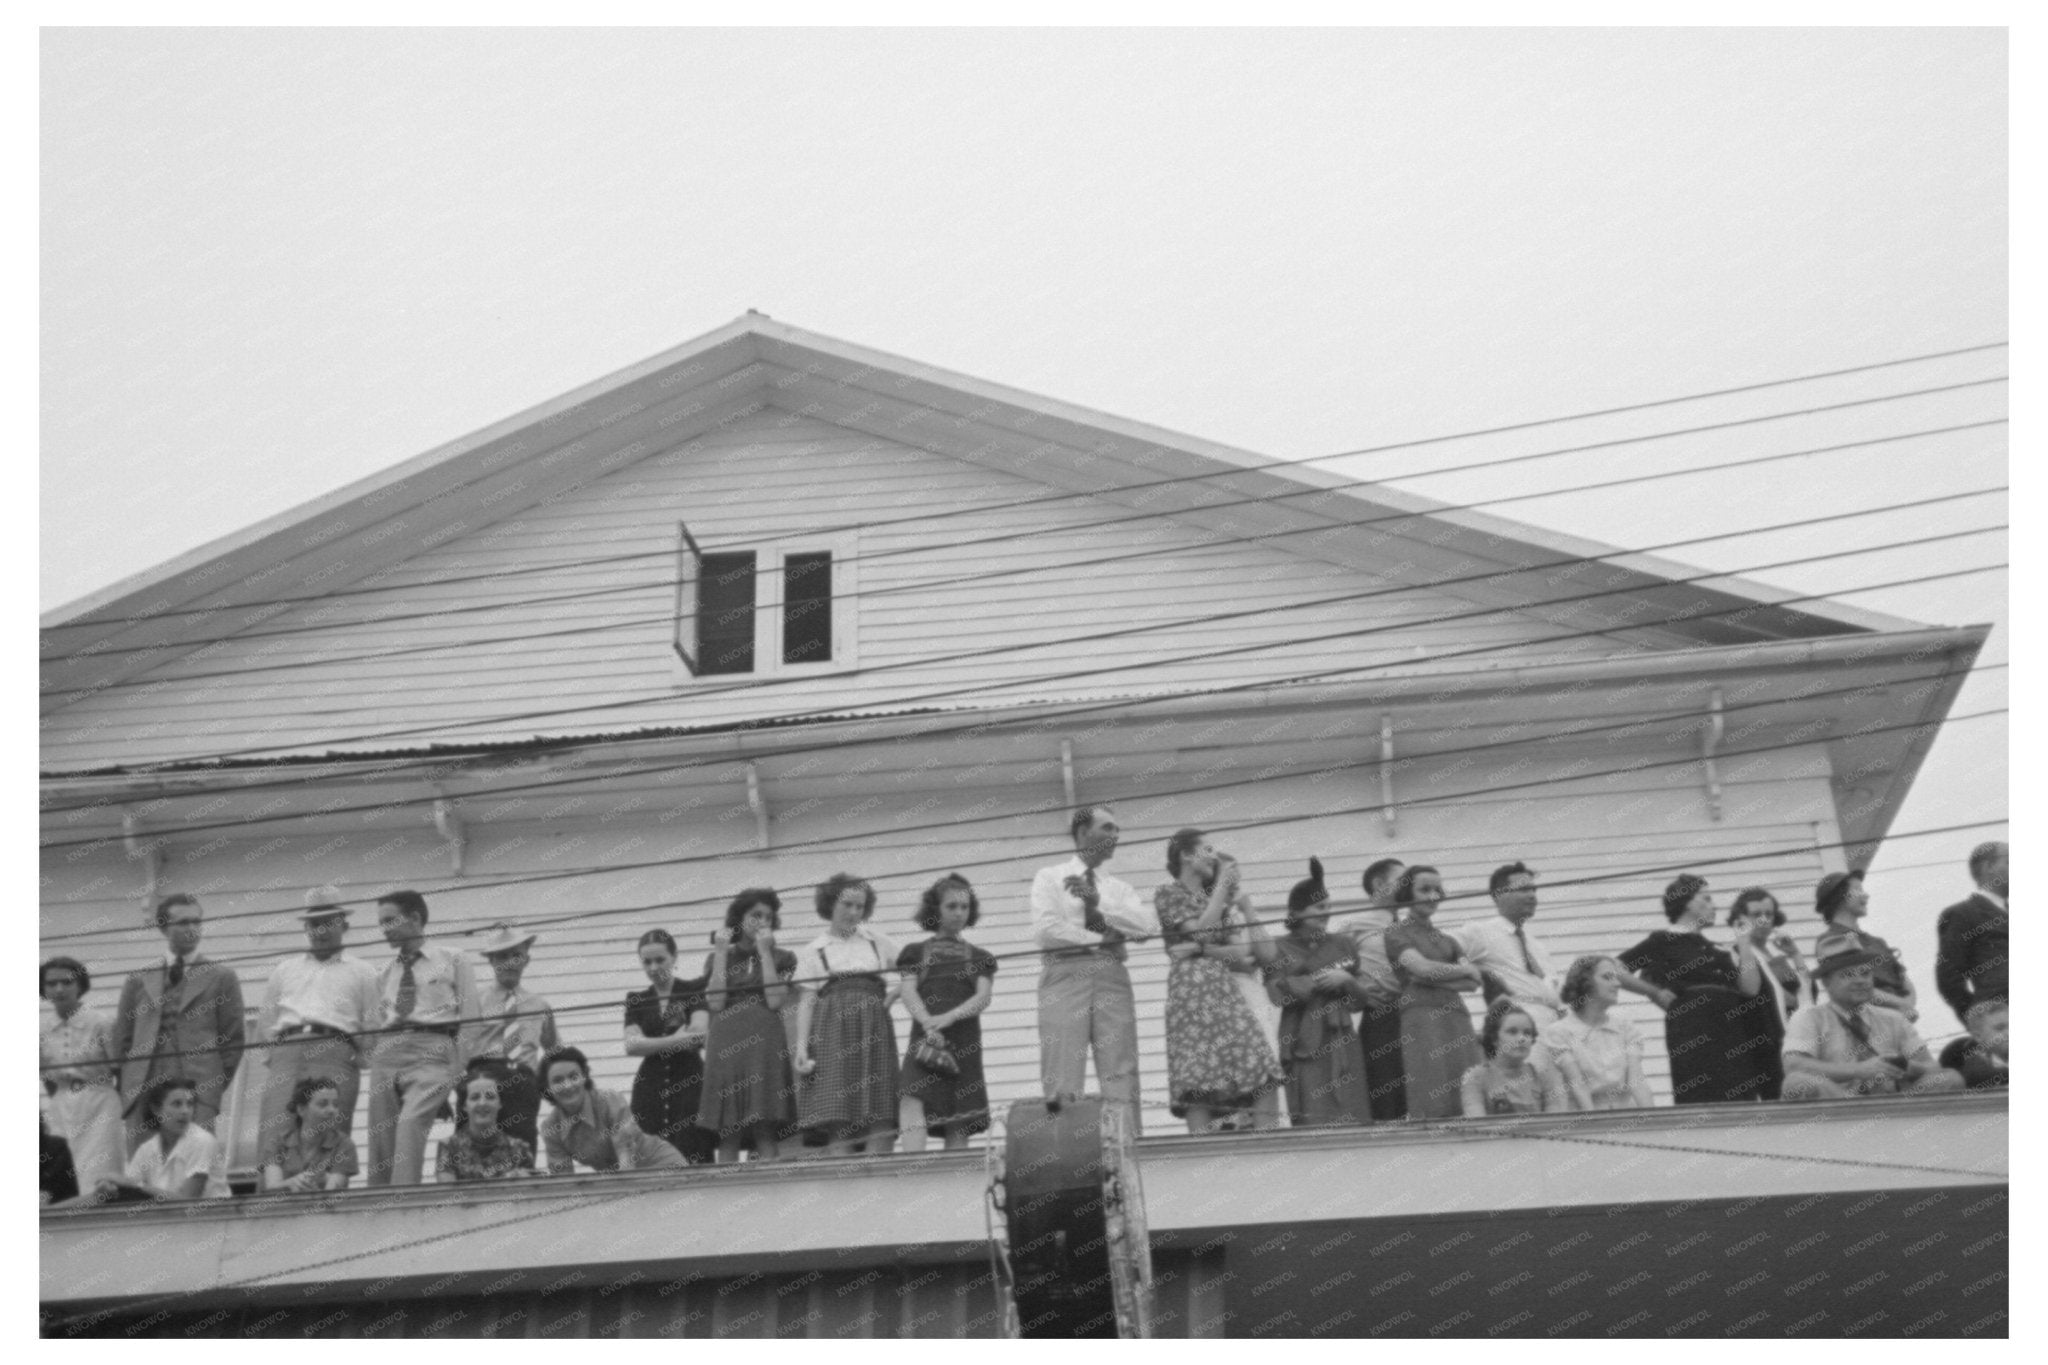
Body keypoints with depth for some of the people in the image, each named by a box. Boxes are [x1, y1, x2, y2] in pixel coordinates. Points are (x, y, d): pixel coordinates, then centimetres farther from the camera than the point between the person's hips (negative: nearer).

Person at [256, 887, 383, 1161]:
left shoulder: (362, 972, 19)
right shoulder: (284, 969, 27)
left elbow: (373, 1031, 11)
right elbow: (265, 1024, 23)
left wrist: (355, 1058, -1)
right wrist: (281, 1047, 8)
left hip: (335, 1055, -2)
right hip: (285, 1054, 2)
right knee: (272, 1135, -15)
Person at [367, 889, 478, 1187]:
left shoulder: (452, 961, 11)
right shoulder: (385, 974, 22)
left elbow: (469, 1020, 6)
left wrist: (462, 1076, -3)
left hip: (431, 1050, -5)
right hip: (387, 1051, 5)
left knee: (411, 1123, -25)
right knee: (380, 1135, -5)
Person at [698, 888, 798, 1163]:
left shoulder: (781, 958, 12)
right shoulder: (718, 958, 15)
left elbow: (775, 1000, -5)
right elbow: (715, 1002, -1)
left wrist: (765, 952, -3)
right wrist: (721, 954, 1)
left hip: (765, 1043, -1)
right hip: (726, 1044, 1)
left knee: (766, 1131, -9)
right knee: (727, 1133, -4)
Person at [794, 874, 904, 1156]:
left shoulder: (876, 941, 17)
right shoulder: (814, 950, 10)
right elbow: (805, 1001, 4)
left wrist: (891, 997, 4)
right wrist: (801, 1045, -6)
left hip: (874, 1033, 3)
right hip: (833, 1034, -3)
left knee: (882, 1122, -7)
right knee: (839, 1120, -12)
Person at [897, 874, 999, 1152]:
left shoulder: (980, 958, 18)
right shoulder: (915, 952, 17)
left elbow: (984, 997, 3)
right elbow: (909, 992, 3)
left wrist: (948, 1017, -16)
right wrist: (927, 1021, -19)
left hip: (964, 1039, 2)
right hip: (923, 1036, -2)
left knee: (958, 1123, -6)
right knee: (912, 1100, -24)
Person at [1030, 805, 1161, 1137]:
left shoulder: (1119, 889, 21)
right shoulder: (1050, 878, 10)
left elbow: (1149, 925, 2)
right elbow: (1045, 929, -6)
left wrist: (1099, 901, -6)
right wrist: (1100, 939, -4)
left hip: (1112, 976, 4)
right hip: (1065, 973, -4)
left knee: (1121, 1076, -5)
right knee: (1063, 1079, -10)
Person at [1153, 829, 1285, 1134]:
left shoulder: (1213, 895, 24)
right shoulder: (1168, 894, 7)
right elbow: (1202, 929, -11)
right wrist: (1223, 882, -3)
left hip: (1227, 989, 6)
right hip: (1192, 990, -6)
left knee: (1264, 1078, -9)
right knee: (1199, 1080, -15)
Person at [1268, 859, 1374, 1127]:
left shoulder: (1342, 945, 14)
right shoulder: (1281, 949, 4)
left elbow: (1362, 996, 14)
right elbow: (1280, 993, -10)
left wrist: (1345, 980, -6)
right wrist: (1319, 980, -10)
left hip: (1342, 1042, 4)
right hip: (1304, 1045, -4)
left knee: (1352, 1118, -2)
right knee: (1313, 1119, -10)